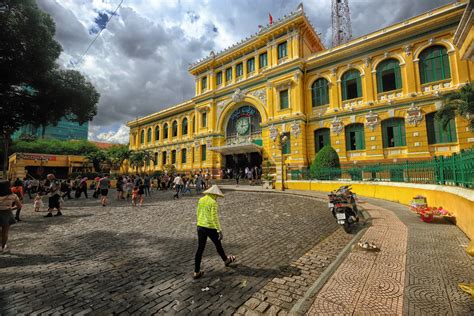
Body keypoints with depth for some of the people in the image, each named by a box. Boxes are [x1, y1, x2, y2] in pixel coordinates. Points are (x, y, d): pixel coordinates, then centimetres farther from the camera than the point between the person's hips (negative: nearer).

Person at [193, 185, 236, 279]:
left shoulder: (201, 200, 5)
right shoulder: (213, 202, -17)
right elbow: (214, 217, -21)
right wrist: (219, 231, -17)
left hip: (200, 227, 6)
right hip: (210, 228, -6)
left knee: (200, 249, 12)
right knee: (218, 245, 17)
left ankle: (196, 272, 15)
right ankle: (226, 260, 41)